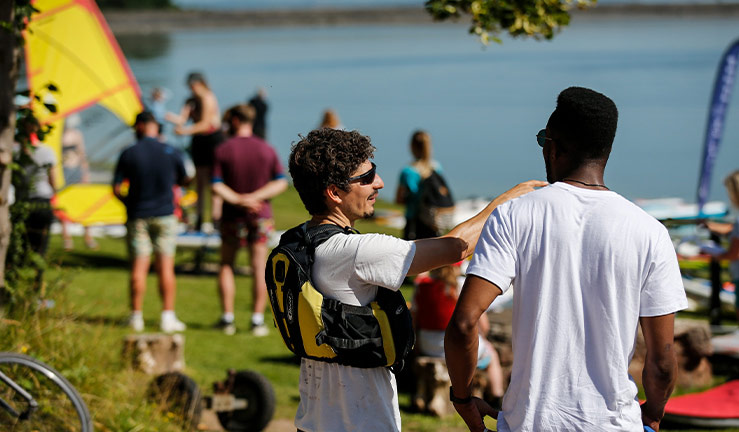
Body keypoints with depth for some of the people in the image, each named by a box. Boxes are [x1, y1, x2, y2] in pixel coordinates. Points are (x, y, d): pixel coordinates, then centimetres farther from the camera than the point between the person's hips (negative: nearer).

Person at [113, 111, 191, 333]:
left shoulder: (128, 154, -5)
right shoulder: (170, 153, -3)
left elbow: (116, 188, -2)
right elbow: (183, 181, 11)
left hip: (137, 216, 0)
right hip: (164, 215, 0)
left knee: (139, 267, 2)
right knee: (165, 267, 2)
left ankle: (136, 315, 4)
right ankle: (168, 316, 0)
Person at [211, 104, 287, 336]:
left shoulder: (223, 150, -8)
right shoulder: (267, 150, -1)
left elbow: (216, 186, -16)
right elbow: (281, 182, -4)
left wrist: (238, 200, -16)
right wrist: (255, 197, -11)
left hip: (232, 215, -2)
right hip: (260, 216, 2)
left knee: (226, 265, 12)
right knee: (259, 268, 5)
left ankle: (227, 318, 9)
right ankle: (257, 320, 3)